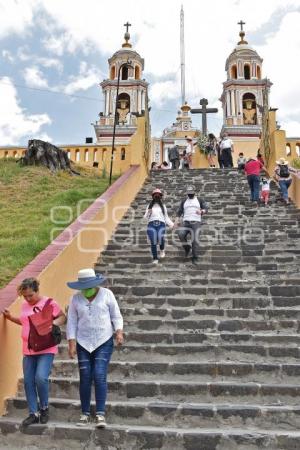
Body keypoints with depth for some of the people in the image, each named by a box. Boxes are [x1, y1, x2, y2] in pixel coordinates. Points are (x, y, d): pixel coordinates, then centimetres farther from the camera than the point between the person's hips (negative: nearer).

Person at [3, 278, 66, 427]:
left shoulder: (49, 303, -11)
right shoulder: (24, 305, 8)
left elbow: (62, 317, -2)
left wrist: (54, 323, -21)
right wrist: (10, 317, 13)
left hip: (46, 349, -6)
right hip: (28, 349, 6)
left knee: (41, 378, -17)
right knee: (28, 381, 7)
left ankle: (44, 407, 9)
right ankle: (34, 413, 20)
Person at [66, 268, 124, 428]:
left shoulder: (107, 294, -4)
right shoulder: (76, 298, 0)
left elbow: (116, 316, 2)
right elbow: (71, 322, 3)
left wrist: (119, 332, -13)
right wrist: (71, 344, -3)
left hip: (104, 342, -2)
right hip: (83, 343, 2)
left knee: (99, 376, -10)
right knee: (85, 378, 4)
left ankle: (100, 414, -1)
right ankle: (85, 414, 19)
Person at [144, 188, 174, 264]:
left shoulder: (163, 206, 21)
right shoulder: (149, 206, 19)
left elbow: (166, 217, 19)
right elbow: (146, 217, 14)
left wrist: (171, 224, 6)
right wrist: (148, 213, -7)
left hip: (161, 224, 0)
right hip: (151, 225, 0)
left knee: (160, 239, -22)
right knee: (153, 242, -10)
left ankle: (162, 250, 10)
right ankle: (155, 259, 0)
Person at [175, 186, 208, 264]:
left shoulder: (199, 200, 9)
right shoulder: (184, 201, 15)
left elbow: (205, 209, -1)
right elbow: (179, 212, 11)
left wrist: (201, 211, -25)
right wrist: (176, 221, -5)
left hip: (196, 223, -1)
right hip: (186, 223, 1)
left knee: (195, 240, -11)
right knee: (181, 234, -27)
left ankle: (194, 258, 0)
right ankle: (187, 248, -2)